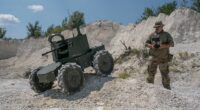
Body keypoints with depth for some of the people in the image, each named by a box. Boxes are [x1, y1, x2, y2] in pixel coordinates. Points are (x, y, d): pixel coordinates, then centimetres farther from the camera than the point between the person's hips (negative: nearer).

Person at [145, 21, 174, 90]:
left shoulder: (166, 35, 1)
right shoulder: (152, 35, 10)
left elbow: (172, 44, -5)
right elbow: (146, 43, 10)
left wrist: (163, 46, -20)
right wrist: (151, 46, -11)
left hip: (163, 59, -3)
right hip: (154, 58, 3)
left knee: (164, 73, 1)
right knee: (151, 72, 9)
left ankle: (167, 88, 11)